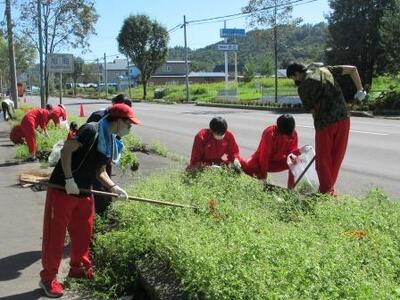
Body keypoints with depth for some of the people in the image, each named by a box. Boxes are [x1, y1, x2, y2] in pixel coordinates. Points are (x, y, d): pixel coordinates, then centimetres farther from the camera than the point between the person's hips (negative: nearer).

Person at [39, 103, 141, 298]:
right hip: (62, 190, -8)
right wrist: (69, 179, -24)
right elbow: (66, 150, -22)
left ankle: (78, 267, 35)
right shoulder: (92, 130, -17)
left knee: (83, 231, 16)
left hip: (84, 193, 8)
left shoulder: (113, 142, 9)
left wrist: (113, 187, 0)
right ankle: (48, 277, 13)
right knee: (55, 233, 1)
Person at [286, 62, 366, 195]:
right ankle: (330, 188, 27)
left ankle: (327, 192, 11)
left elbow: (313, 110, -1)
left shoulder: (302, 87, -1)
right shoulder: (325, 70, 13)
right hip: (344, 119, 5)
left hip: (325, 123, -5)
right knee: (336, 158, 16)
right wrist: (360, 90, 12)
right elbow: (352, 69, 13)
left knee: (323, 160, 9)